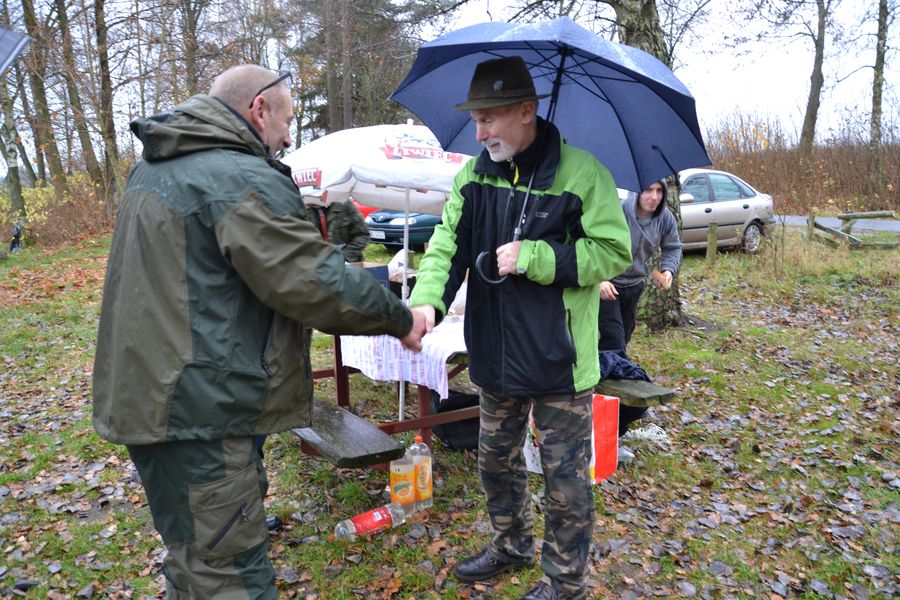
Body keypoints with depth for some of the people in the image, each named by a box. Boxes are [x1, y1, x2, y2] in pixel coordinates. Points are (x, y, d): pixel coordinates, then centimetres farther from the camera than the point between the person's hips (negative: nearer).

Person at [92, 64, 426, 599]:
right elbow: (317, 281, -21)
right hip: (200, 409, -10)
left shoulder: (154, 170, 15)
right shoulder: (245, 180, -18)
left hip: (145, 390, 10)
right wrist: (401, 319, -7)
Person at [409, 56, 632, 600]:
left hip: (560, 356, -5)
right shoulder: (474, 176, 2)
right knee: (497, 461, 22)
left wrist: (532, 257, -23)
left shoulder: (580, 173, -14)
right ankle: (512, 545, 47)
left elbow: (614, 252, -14)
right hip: (496, 353, 6)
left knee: (565, 474, 9)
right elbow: (447, 244, -5)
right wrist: (428, 299, -24)